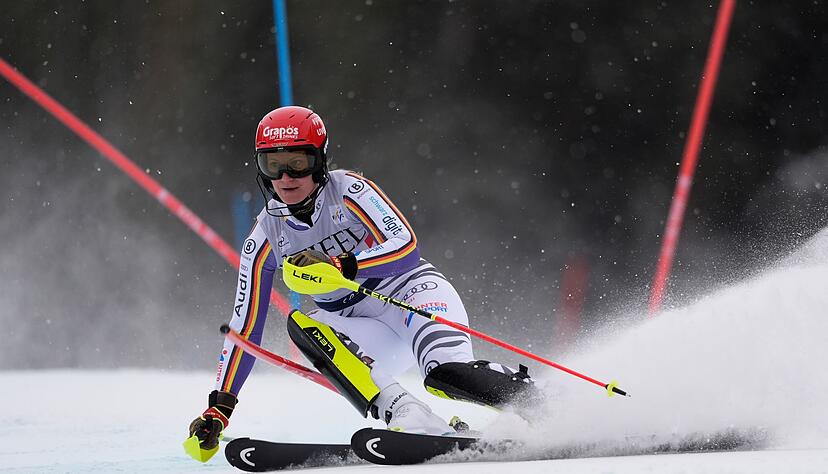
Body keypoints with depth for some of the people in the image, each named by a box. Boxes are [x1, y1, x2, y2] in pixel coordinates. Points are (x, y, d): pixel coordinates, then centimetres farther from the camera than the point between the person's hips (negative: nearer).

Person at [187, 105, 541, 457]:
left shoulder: (348, 190, -12)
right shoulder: (266, 239, -1)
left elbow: (406, 249, -24)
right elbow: (245, 328, 3)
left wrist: (340, 266, -39)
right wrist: (219, 408, -2)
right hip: (362, 333, 4)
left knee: (446, 374, -36)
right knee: (300, 324, -28)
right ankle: (405, 415, -41)